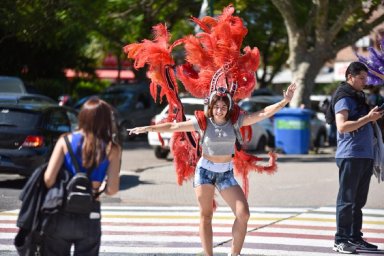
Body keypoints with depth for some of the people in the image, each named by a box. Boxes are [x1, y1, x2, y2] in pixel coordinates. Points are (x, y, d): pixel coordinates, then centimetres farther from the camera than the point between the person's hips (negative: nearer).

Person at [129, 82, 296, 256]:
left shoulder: (235, 121, -3)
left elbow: (263, 113, -8)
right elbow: (174, 126, -7)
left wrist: (285, 101, -17)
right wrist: (148, 128, -10)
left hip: (226, 173, 2)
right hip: (205, 170, -2)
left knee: (243, 214, -8)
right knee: (206, 216, 1)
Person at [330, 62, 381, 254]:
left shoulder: (358, 97, 20)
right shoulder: (344, 98, -8)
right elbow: (342, 126, -19)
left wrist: (374, 116, 12)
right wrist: (368, 118, -20)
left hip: (365, 155, 9)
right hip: (350, 156, -9)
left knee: (358, 201, 11)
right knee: (347, 199, -7)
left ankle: (355, 238, 17)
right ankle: (340, 240, -5)